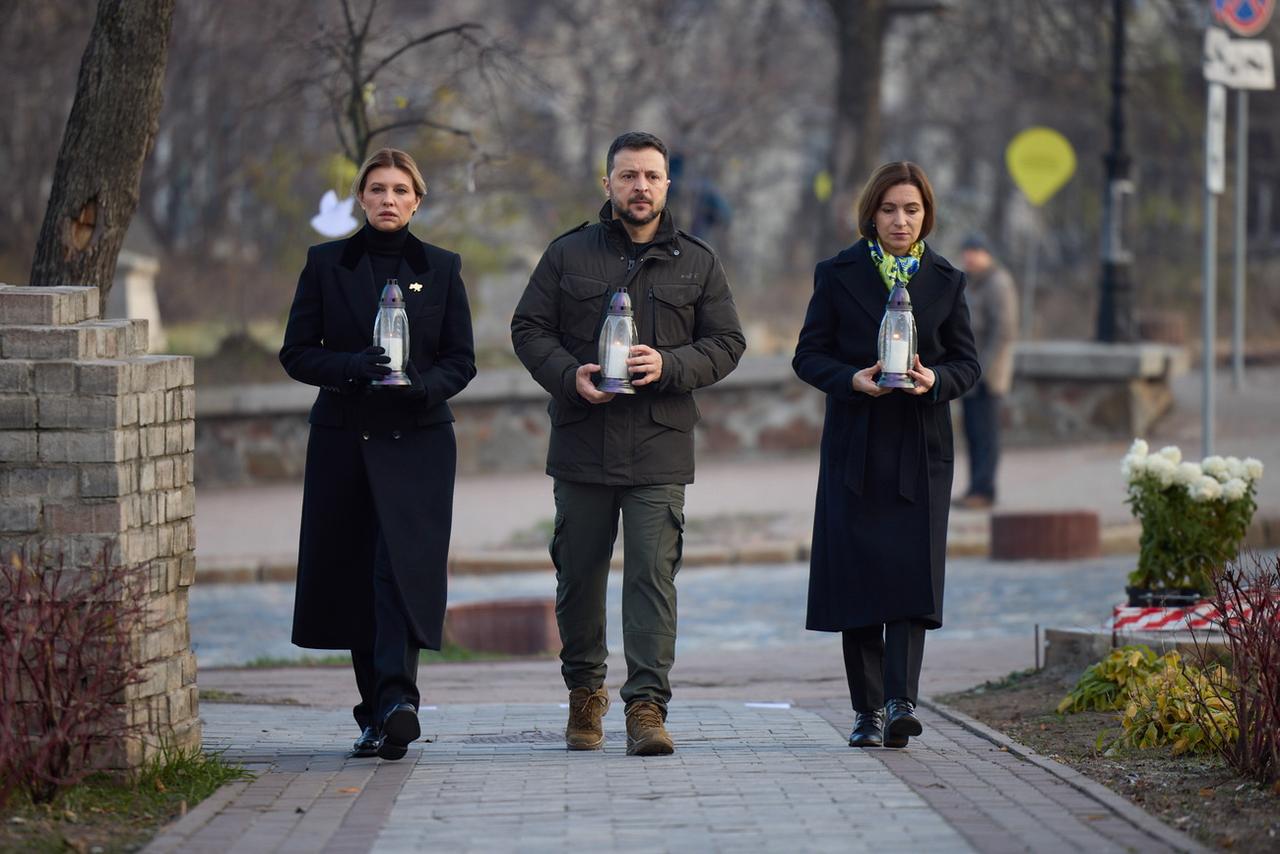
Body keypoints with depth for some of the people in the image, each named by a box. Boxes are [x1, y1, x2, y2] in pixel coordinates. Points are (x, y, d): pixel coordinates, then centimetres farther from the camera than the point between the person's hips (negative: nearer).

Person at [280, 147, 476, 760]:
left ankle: (396, 701, -28)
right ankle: (376, 712, 13)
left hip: (416, 440, -2)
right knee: (353, 573, 3)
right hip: (344, 439, 2)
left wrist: (425, 384, -14)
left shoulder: (441, 268, 7)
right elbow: (296, 353, 4)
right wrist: (353, 367, -15)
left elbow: (461, 360, 7)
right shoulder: (325, 265, 7)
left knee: (401, 565, -17)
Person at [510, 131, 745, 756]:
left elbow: (726, 344, 7)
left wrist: (669, 366, -11)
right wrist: (569, 376, -12)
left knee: (653, 575, -9)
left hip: (659, 451, -1)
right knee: (579, 575, 8)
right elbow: (529, 329, 6)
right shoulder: (568, 254, 8)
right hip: (582, 446, 1)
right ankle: (584, 692, 25)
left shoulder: (696, 263, 8)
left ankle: (647, 706, -10)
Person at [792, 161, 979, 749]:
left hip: (920, 446, 0)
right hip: (855, 447, 0)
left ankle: (901, 702, -18)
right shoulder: (839, 275, 4)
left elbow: (966, 361, 9)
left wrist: (935, 380, -13)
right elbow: (809, 355, 3)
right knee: (858, 575, 0)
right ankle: (869, 710, 8)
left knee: (912, 571, -11)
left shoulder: (946, 281, 8)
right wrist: (853, 379, -17)